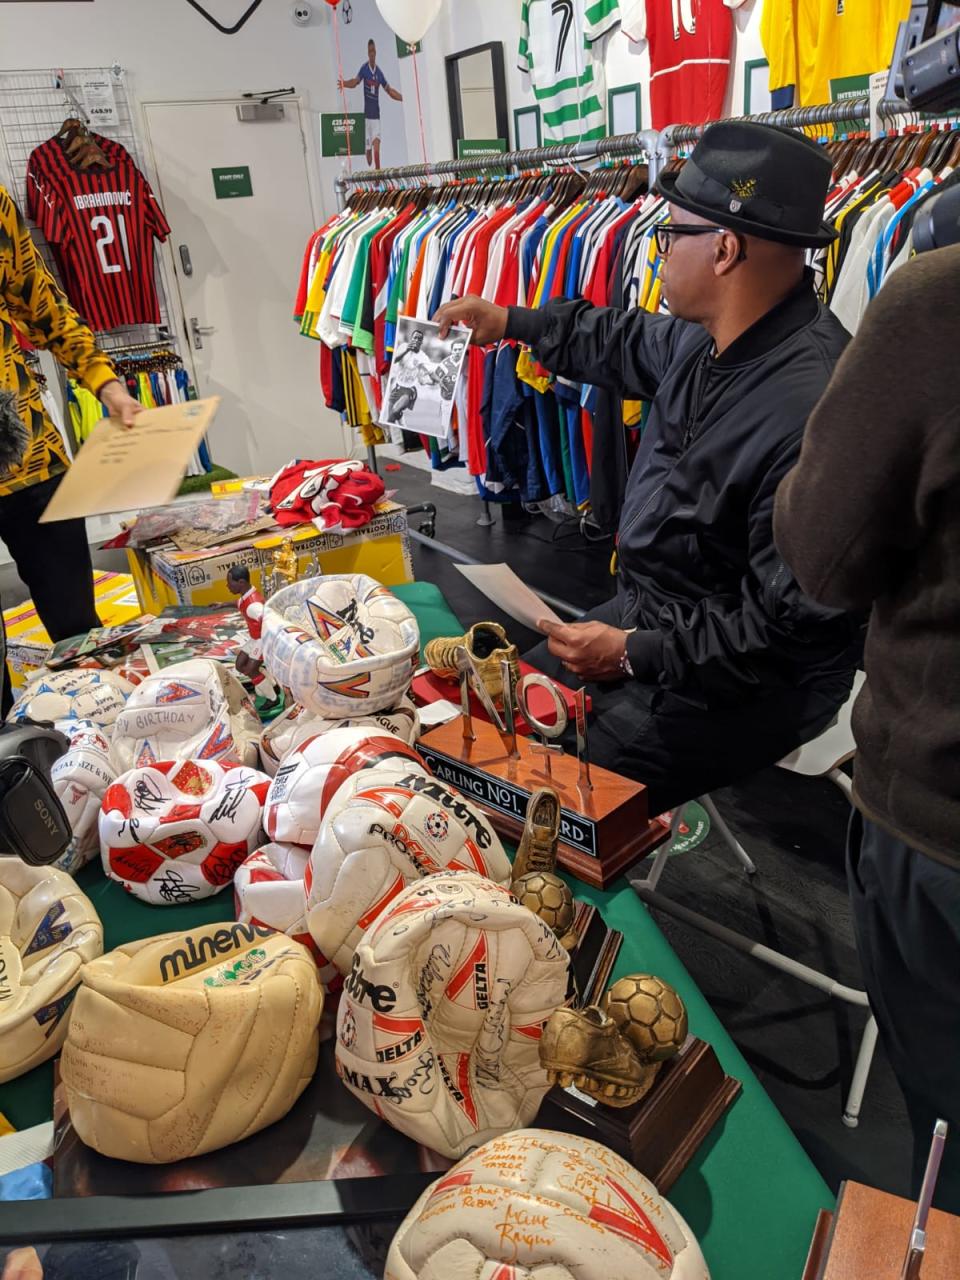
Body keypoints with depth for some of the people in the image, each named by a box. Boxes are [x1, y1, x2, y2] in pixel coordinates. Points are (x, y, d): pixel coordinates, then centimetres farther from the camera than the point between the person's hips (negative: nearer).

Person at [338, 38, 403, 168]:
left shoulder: (379, 72, 4)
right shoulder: (364, 69, 0)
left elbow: (390, 91, 12)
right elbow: (354, 82, -9)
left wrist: (404, 98, 6)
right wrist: (344, 83, -29)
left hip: (376, 115, 0)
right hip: (367, 115, 0)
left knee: (376, 148, -15)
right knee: (368, 150, 6)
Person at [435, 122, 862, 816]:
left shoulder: (811, 406, -31)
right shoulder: (705, 340, -2)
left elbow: (793, 622, -27)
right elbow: (628, 343, 23)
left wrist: (636, 654, -21)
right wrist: (508, 323, 29)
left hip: (748, 680, -9)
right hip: (646, 614, 9)